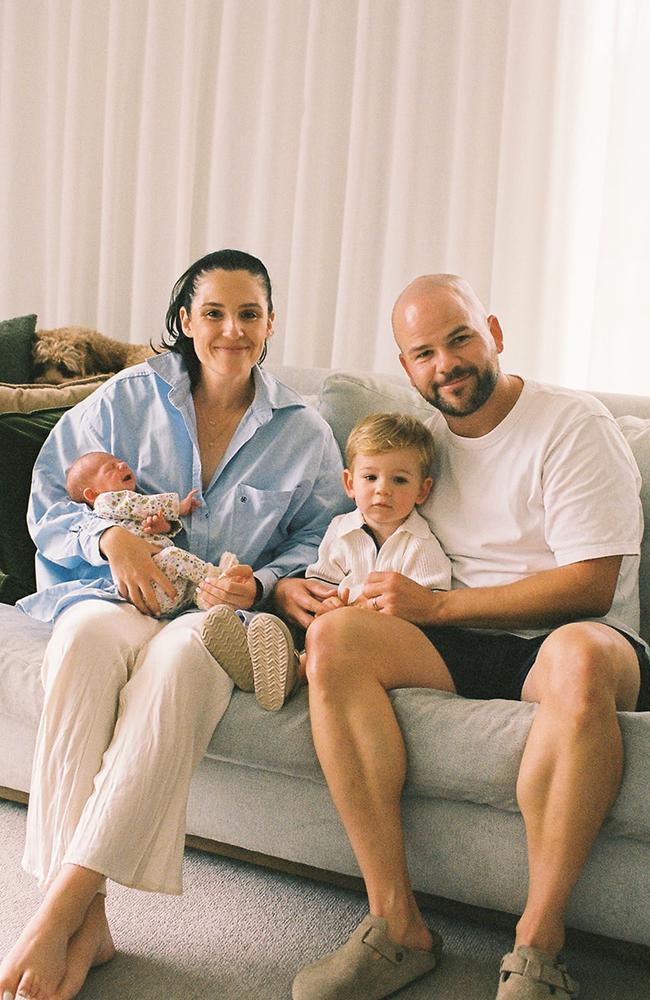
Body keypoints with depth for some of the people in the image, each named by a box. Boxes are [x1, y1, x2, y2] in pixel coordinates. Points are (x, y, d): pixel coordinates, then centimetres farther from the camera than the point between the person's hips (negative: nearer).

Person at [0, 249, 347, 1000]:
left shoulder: (303, 433, 12)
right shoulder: (128, 397, 11)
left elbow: (320, 543, 12)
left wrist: (260, 583, -8)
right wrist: (110, 536, -10)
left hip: (223, 611, 0)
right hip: (119, 593, 1)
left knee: (182, 653, -39)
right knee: (88, 634, -37)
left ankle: (61, 909, -40)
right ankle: (86, 923, -38)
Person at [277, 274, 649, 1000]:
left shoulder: (574, 428, -4)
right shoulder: (420, 438, 15)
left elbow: (591, 585, -13)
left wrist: (437, 605, -15)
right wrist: (293, 584, 1)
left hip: (561, 640, -4)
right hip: (460, 647, 5)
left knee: (580, 654, -41)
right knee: (333, 635, -25)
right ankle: (398, 926, -23)